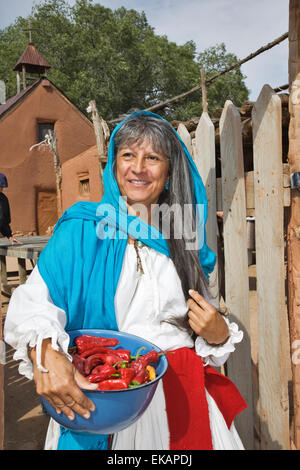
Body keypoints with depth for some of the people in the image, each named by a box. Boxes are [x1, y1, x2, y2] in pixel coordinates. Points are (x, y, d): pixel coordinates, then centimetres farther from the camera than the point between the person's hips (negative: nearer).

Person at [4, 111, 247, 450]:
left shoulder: (184, 240, 6)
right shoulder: (82, 230, -6)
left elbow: (206, 327, 13)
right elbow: (34, 302, -17)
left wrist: (218, 334, -9)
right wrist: (44, 354, -36)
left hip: (181, 392, 4)